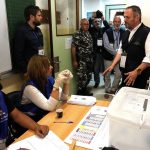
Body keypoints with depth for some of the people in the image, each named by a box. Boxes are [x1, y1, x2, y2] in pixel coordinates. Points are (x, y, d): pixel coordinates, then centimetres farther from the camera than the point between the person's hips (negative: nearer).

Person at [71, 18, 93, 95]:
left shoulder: (88, 33, 11)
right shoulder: (77, 34, -12)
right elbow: (73, 47, -14)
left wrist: (91, 58, 14)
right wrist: (74, 61, -16)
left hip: (89, 59, 8)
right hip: (81, 60, -8)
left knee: (88, 76, 15)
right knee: (82, 77, -4)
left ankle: (84, 90, 32)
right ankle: (80, 93, 13)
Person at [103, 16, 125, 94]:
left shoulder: (123, 33, 2)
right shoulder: (107, 32, -6)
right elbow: (106, 45, -15)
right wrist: (116, 53, -20)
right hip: (108, 57, -2)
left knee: (118, 74, 0)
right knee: (107, 74, 7)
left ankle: (113, 90, 19)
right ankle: (107, 90, 23)